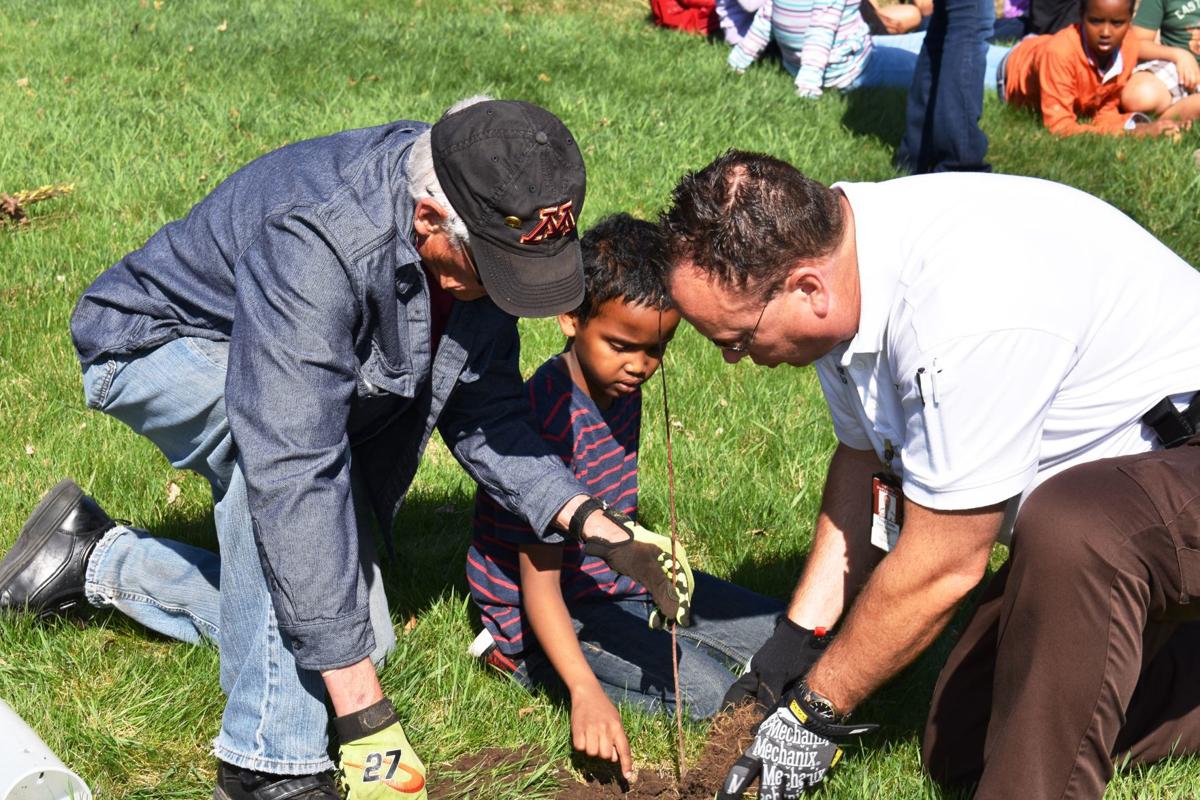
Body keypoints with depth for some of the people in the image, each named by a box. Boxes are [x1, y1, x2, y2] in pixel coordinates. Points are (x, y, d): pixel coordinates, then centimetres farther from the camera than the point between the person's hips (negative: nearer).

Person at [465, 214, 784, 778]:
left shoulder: (622, 384, -1)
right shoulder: (547, 419, -29)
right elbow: (539, 582, -30)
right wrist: (587, 692, -38)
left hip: (618, 581, 9)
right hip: (558, 609, -9)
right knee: (701, 689, -25)